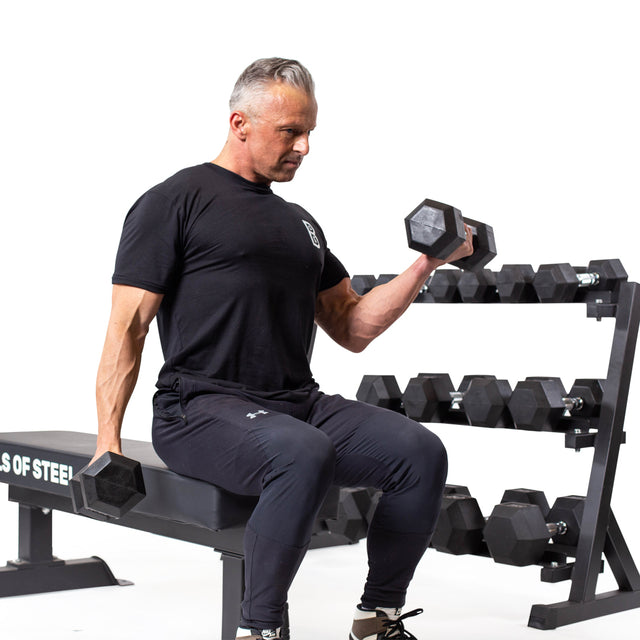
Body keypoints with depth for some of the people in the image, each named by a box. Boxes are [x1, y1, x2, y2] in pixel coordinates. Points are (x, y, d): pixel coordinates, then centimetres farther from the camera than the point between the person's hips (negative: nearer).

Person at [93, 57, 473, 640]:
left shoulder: (300, 223, 22)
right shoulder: (177, 201, 1)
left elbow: (353, 329, 20)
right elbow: (128, 324, -5)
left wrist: (426, 264, 9)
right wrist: (108, 440, -14)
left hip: (300, 403, 7)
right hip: (203, 410, -6)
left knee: (421, 454, -15)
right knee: (305, 456, -37)